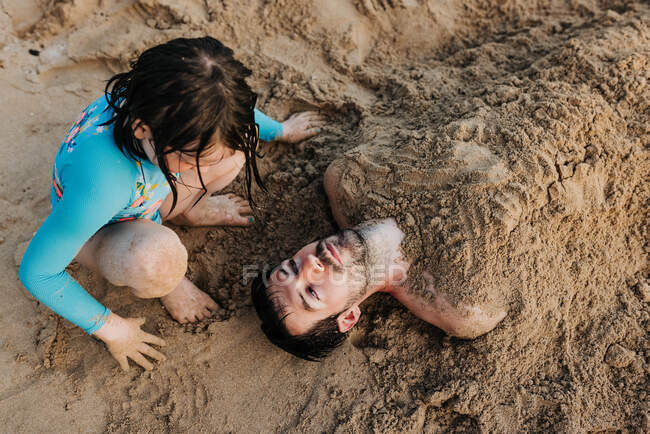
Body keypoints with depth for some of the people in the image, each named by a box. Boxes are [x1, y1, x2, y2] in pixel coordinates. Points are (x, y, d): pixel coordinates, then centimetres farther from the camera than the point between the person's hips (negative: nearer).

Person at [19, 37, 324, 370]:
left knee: (241, 146, -15)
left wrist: (281, 130, 12)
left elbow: (232, 110, -4)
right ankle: (165, 283, -2)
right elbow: (36, 272, -30)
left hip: (144, 195, 5)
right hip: (98, 229, -5)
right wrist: (108, 327, -18)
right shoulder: (100, 183, -46)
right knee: (159, 257, -40)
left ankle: (184, 211, 13)